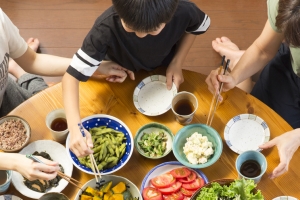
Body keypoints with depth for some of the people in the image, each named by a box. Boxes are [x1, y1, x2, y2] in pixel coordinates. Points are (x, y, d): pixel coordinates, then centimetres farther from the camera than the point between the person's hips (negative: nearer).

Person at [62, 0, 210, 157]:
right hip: (121, 77, -1)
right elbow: (72, 75, -42)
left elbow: (199, 26, -12)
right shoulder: (106, 28, -45)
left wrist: (177, 63, -23)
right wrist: (75, 127, -57)